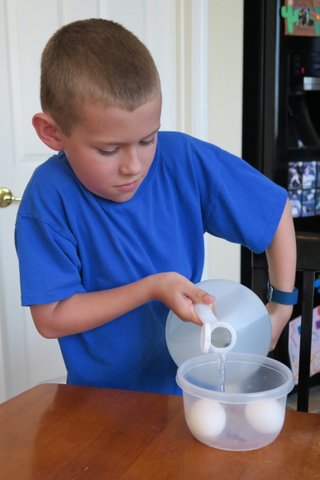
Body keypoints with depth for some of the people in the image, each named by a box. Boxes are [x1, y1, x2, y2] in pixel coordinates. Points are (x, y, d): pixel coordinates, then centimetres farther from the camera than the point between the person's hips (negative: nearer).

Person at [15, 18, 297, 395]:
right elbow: (50, 318, -15)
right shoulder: (51, 195, -18)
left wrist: (283, 306, -1)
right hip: (101, 394, -1)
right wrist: (151, 288, -22)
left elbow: (278, 209, 1)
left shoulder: (185, 160, -12)